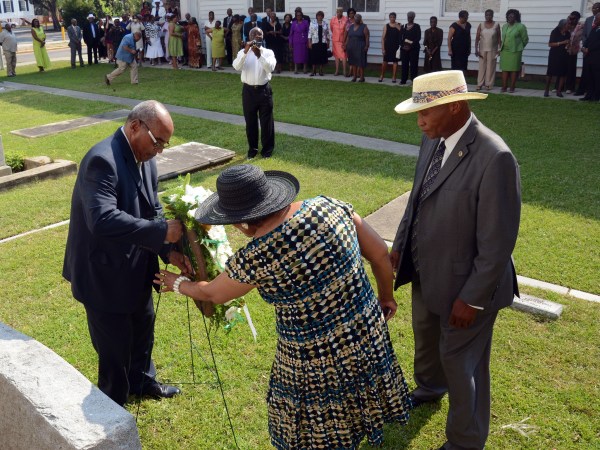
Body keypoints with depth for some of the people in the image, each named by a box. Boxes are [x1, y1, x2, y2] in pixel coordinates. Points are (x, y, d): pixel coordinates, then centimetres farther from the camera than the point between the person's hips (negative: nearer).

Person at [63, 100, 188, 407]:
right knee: (115, 345, 7)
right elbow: (103, 219, -38)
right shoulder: (103, 160, -27)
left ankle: (142, 381, 51)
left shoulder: (144, 159, 1)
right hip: (105, 273, -9)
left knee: (143, 326, 26)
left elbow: (153, 211, 2)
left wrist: (170, 251, -14)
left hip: (136, 268, 9)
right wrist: (162, 232, -33)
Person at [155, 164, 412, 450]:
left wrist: (178, 284, 19)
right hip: (368, 329, 6)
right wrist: (386, 295, 16)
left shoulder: (255, 258, -21)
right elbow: (380, 253, -2)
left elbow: (212, 294, -1)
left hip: (318, 359, -5)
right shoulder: (328, 207, -11)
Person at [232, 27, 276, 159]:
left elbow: (271, 68, -18)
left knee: (266, 121, 5)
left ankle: (267, 149, 18)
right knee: (250, 121, 9)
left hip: (264, 90, -1)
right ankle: (252, 148, 23)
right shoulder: (243, 52, 3)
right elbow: (236, 67, -15)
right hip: (248, 90, 1)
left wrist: (259, 55, -28)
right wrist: (245, 51, -25)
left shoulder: (268, 52, 0)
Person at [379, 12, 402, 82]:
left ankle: (394, 77, 9)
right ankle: (381, 76, 16)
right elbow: (383, 37, 0)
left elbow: (401, 35, -7)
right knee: (385, 61, 2)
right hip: (387, 46, -1)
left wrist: (398, 27, -15)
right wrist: (383, 48, -7)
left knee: (395, 61, 3)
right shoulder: (386, 26, 2)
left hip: (396, 46, 1)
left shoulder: (399, 25, 4)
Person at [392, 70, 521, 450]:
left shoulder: (494, 158, -29)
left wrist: (471, 298, -19)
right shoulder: (433, 139, -5)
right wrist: (400, 244, 11)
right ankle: (430, 388, 61)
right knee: (425, 338, 30)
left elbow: (499, 242, -24)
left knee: (461, 362, 12)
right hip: (425, 270, 8)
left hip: (465, 283, -8)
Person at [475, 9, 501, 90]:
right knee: (482, 66, 1)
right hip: (482, 49, 1)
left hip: (492, 49, -1)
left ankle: (489, 84, 5)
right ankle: (480, 84, 4)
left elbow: (499, 38, 2)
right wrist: (476, 49, -7)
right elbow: (477, 38, 0)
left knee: (491, 67, 0)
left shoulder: (496, 25, 0)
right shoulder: (481, 25, 2)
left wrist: (500, 48, -3)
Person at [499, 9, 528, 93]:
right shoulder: (504, 26, 11)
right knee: (504, 69, 3)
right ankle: (504, 87, 6)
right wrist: (502, 47, 16)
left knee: (514, 69, -1)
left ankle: (512, 87, 2)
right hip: (504, 51, 5)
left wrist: (519, 48, 10)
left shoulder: (520, 27, -6)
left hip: (515, 51, -5)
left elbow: (525, 39, 1)